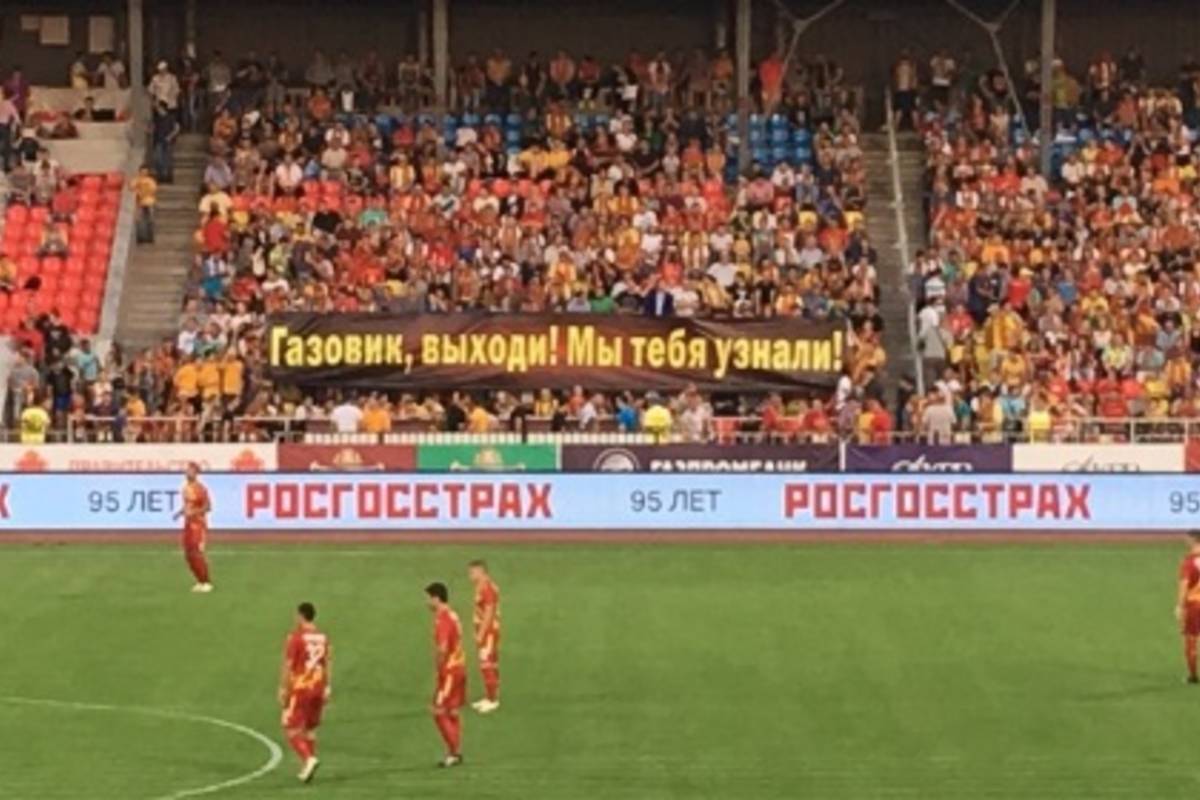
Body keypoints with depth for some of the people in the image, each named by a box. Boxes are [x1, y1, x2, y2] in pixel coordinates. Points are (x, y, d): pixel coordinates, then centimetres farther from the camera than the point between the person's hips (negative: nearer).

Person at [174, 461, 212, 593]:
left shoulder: (200, 488, -16)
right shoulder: (186, 487, 10)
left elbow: (208, 506, -18)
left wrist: (194, 512, -27)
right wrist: (180, 513, 7)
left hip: (198, 524, -9)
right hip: (188, 523, 9)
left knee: (197, 553, -12)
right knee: (188, 554, 9)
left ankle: (207, 583, -3)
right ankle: (200, 582, 18)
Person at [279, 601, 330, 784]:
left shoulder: (295, 637, -11)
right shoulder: (323, 638, 7)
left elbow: (287, 665, -12)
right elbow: (328, 664, 8)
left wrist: (283, 689, -7)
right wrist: (327, 688, 12)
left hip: (299, 688, -6)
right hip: (318, 688, 6)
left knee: (292, 729, -1)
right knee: (309, 728, 17)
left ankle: (308, 759, -20)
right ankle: (307, 768, 16)